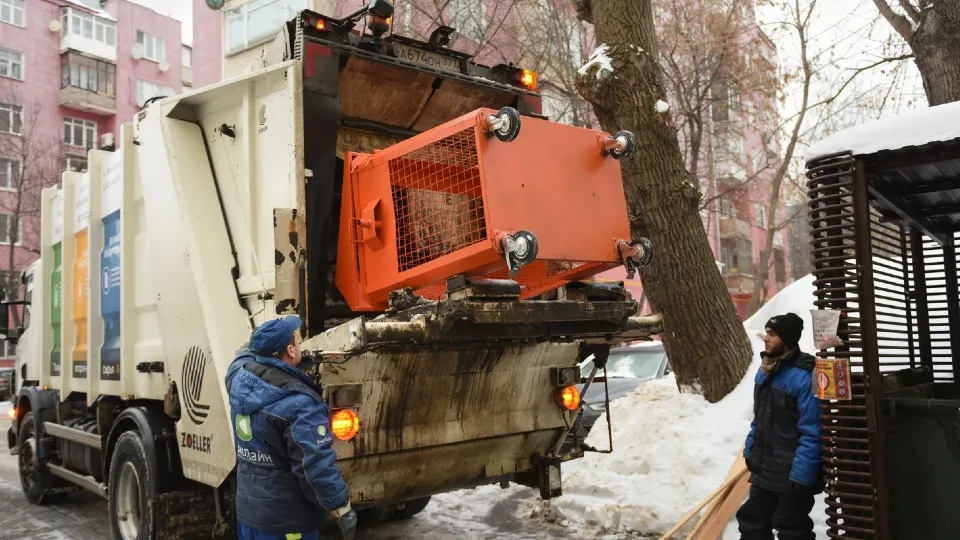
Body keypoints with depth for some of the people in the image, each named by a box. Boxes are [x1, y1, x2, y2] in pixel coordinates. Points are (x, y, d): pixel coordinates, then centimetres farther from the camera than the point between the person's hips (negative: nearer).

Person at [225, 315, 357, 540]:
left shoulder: (239, 377, -3)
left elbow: (245, 353, 23)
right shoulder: (300, 404, -27)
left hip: (246, 509, 8)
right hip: (284, 520, -8)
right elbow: (317, 465, -28)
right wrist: (342, 508, -18)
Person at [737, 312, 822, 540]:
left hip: (792, 474, -8)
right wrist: (750, 450, 16)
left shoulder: (804, 377, -22)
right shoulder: (764, 371, 6)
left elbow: (812, 433, -23)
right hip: (763, 469, 8)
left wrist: (802, 475, -23)